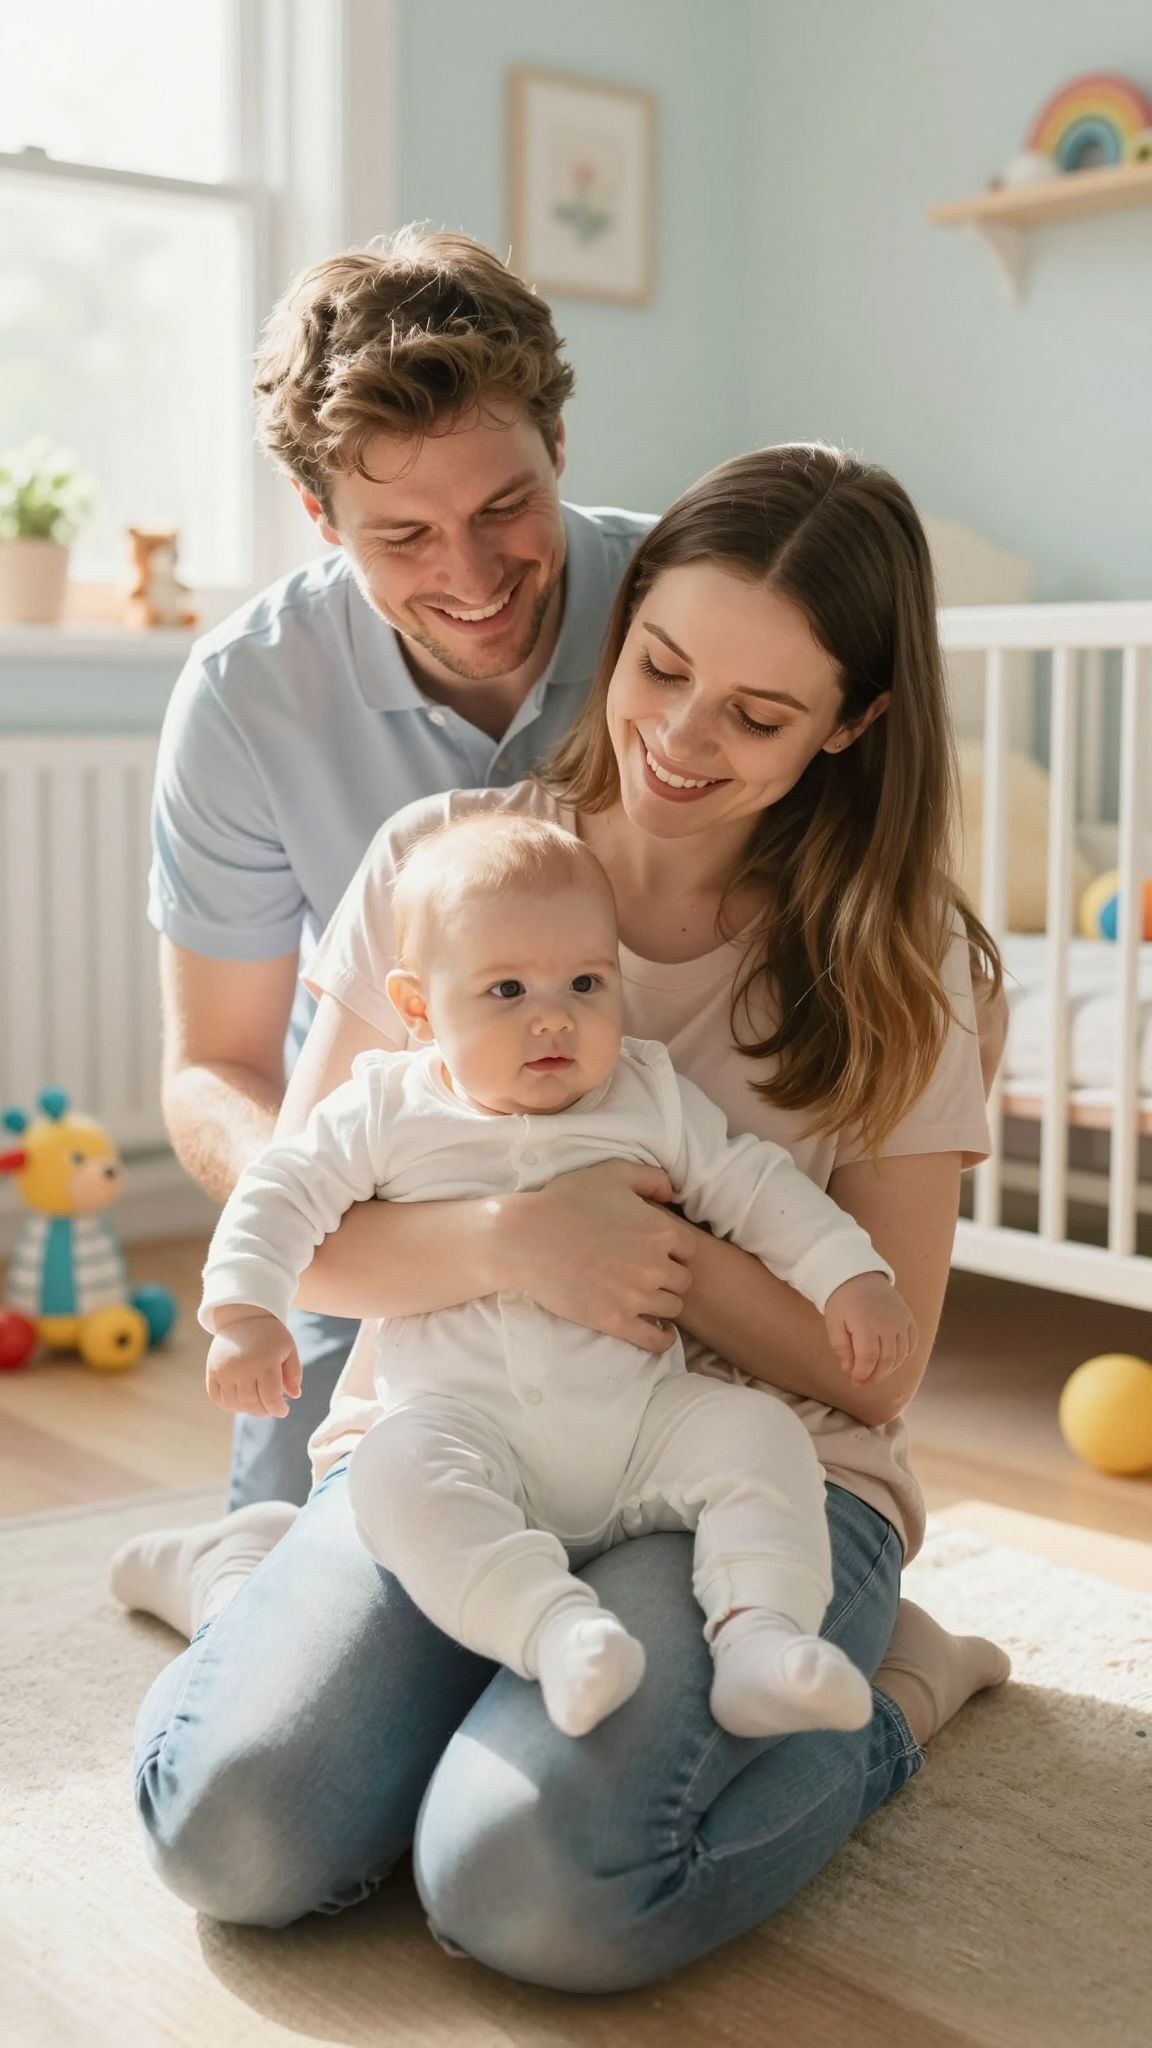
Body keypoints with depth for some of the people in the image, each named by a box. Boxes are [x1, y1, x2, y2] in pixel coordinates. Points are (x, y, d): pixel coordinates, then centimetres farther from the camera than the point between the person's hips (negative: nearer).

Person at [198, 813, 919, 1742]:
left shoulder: (652, 1100, 9)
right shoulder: (388, 1108, 4)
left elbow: (755, 1185, 12)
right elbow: (283, 1193, 5)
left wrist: (851, 1277, 0)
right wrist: (245, 1313, -10)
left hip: (641, 1420, 2)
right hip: (459, 1416, -2)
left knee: (761, 1432, -21)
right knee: (397, 1473, -33)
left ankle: (762, 1636, -28)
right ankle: (554, 1626, -45)